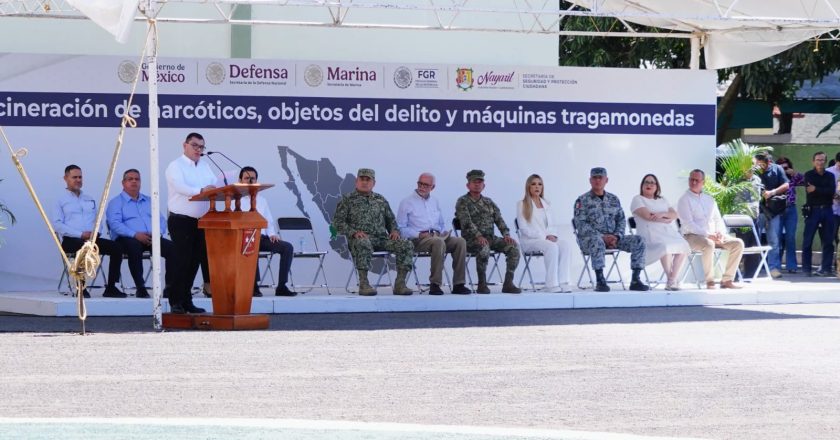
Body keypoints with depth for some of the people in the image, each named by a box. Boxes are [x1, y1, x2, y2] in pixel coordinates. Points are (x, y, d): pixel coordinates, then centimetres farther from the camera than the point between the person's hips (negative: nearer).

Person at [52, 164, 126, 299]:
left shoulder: (90, 200, 27)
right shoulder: (61, 201, 9)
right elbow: (57, 225, -4)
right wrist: (81, 234, -14)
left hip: (92, 238, 5)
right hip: (70, 240, -5)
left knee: (116, 247, -20)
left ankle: (111, 287, -20)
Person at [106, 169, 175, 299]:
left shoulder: (149, 201, 27)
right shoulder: (116, 203, 10)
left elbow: (161, 220, 19)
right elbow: (115, 224, -7)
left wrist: (158, 233, -6)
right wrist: (135, 234, -21)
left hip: (152, 238, 4)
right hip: (128, 239, -4)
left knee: (171, 247, -24)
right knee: (134, 246, -40)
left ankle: (170, 286, -25)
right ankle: (140, 287, -35)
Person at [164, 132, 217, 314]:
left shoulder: (205, 167, 17)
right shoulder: (176, 166, -6)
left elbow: (214, 185, 8)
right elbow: (180, 186, -23)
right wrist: (201, 190, -37)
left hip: (201, 221, 7)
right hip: (181, 221, -7)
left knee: (195, 261, 8)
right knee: (183, 261, -8)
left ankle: (186, 301, 15)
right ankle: (176, 302, -2)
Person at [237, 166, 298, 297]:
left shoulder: (262, 200, 24)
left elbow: (269, 222, 24)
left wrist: (272, 234, 2)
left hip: (262, 237, 5)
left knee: (287, 247, -20)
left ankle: (281, 286, -24)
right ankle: (253, 286, -36)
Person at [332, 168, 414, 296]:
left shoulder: (381, 200, 23)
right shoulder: (347, 199, 10)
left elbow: (391, 219, 29)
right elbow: (337, 222, 2)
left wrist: (394, 230, 5)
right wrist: (354, 232, -14)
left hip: (382, 238, 4)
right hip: (360, 237, -4)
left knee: (407, 245, -19)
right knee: (363, 243, -42)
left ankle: (400, 283, -19)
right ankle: (363, 284, -38)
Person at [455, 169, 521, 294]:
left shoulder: (488, 202, 21)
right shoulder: (462, 202, 2)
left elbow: (499, 220, 11)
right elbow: (467, 222, -14)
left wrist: (506, 234, -8)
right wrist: (478, 236, -29)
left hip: (490, 237, 6)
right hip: (471, 239, -6)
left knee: (513, 246, -17)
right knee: (484, 247, -39)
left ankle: (508, 283, -18)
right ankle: (482, 284, -26)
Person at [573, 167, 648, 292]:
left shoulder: (614, 199, 16)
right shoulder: (582, 200, 0)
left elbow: (621, 220, 13)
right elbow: (581, 225, -9)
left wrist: (616, 237, -9)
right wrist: (603, 237, -19)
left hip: (612, 238, 5)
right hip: (588, 239, -5)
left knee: (638, 241, -15)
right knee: (597, 241, -41)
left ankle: (635, 280, -17)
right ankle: (600, 281, -40)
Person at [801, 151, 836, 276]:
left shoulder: (830, 176, 11)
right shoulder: (808, 175, 4)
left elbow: (832, 191, -5)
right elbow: (809, 192, -12)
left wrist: (816, 190, -14)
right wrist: (824, 192, -13)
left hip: (827, 210, 3)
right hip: (813, 210, -3)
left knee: (828, 241, 2)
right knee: (807, 241, -4)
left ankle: (826, 268, 6)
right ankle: (806, 269, 1)